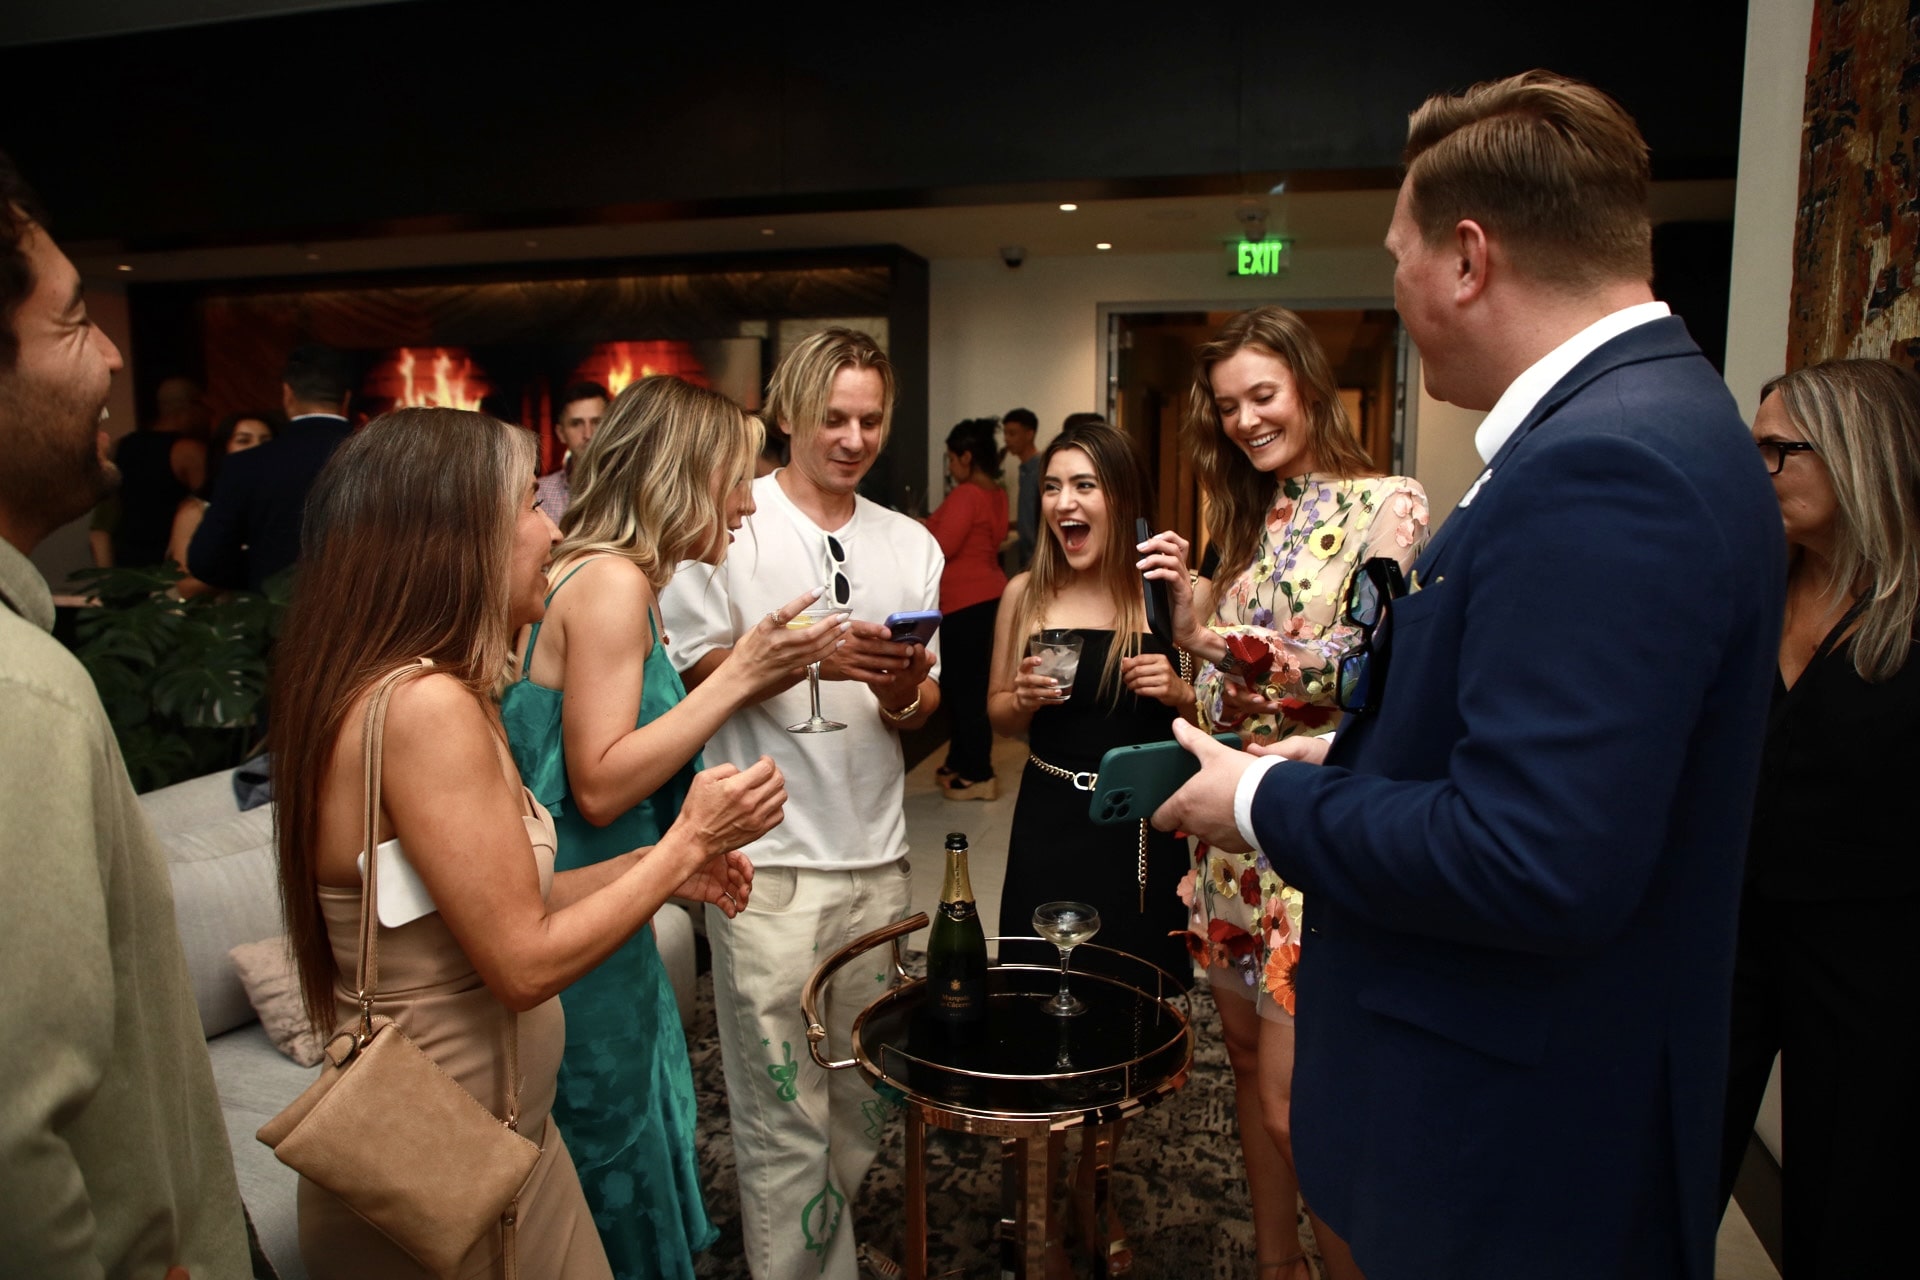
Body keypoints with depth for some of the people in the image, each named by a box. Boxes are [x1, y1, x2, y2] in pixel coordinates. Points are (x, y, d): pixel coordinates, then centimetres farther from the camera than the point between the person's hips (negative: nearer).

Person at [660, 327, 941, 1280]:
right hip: (769, 856, -5)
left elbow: (929, 708, 13)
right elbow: (684, 672, -7)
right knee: (787, 1111, 1)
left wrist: (903, 694, -10)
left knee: (870, 1098, 15)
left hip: (877, 854, 5)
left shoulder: (910, 545, 12)